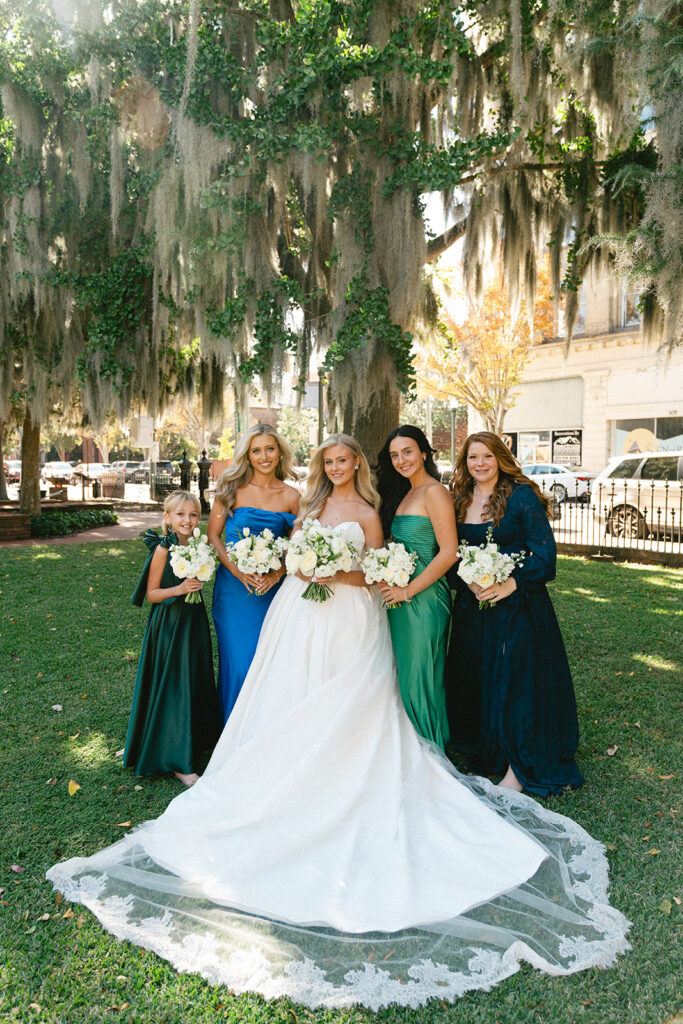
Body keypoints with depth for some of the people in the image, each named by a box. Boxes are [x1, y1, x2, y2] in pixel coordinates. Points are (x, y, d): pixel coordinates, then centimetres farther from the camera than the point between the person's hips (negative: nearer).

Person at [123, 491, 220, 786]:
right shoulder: (164, 549, -13)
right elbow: (151, 593, -12)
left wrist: (196, 586, 3)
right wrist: (178, 590, -24)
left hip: (194, 622, 7)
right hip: (169, 626, -7)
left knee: (197, 684, 15)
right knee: (173, 690, 0)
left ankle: (195, 744, 34)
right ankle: (179, 763, 11)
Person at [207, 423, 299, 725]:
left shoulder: (291, 497, 1)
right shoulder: (232, 488, -1)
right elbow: (213, 535, 0)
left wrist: (278, 573, -11)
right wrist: (237, 570, -12)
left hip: (272, 589, 1)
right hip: (234, 587, -1)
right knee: (238, 662, 2)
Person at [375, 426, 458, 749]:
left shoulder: (434, 492, -12)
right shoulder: (404, 494, 14)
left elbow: (448, 552, -18)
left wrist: (408, 590, -15)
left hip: (424, 598, -8)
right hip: (399, 596, 9)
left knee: (419, 675, 1)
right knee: (405, 672, 15)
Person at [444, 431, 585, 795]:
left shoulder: (522, 495, -8)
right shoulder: (459, 501, 7)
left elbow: (544, 550, -11)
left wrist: (511, 584, -21)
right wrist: (468, 582, -9)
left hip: (518, 603, -5)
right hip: (472, 604, 5)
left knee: (516, 679, -1)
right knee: (475, 677, 11)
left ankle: (519, 768, 13)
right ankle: (485, 754, 31)